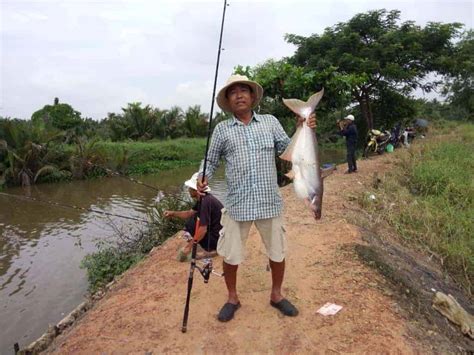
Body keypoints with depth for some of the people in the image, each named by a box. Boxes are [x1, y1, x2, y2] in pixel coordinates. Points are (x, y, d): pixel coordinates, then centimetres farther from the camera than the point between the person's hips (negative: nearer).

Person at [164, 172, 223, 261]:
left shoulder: (205, 202, -25)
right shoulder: (203, 198, 5)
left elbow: (203, 230, -28)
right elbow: (190, 213, 20)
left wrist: (189, 246, -19)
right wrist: (173, 213, 9)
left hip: (217, 238, -10)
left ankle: (209, 250, 1)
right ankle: (210, 249, 15)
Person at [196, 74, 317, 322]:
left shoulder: (270, 122, 6)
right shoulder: (221, 129, 4)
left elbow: (288, 151, 5)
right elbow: (211, 161, 9)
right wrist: (203, 178, -10)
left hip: (269, 201, 1)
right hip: (237, 204, 0)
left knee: (277, 252, 14)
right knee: (230, 255, 9)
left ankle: (276, 295, 39)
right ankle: (232, 298, 35)